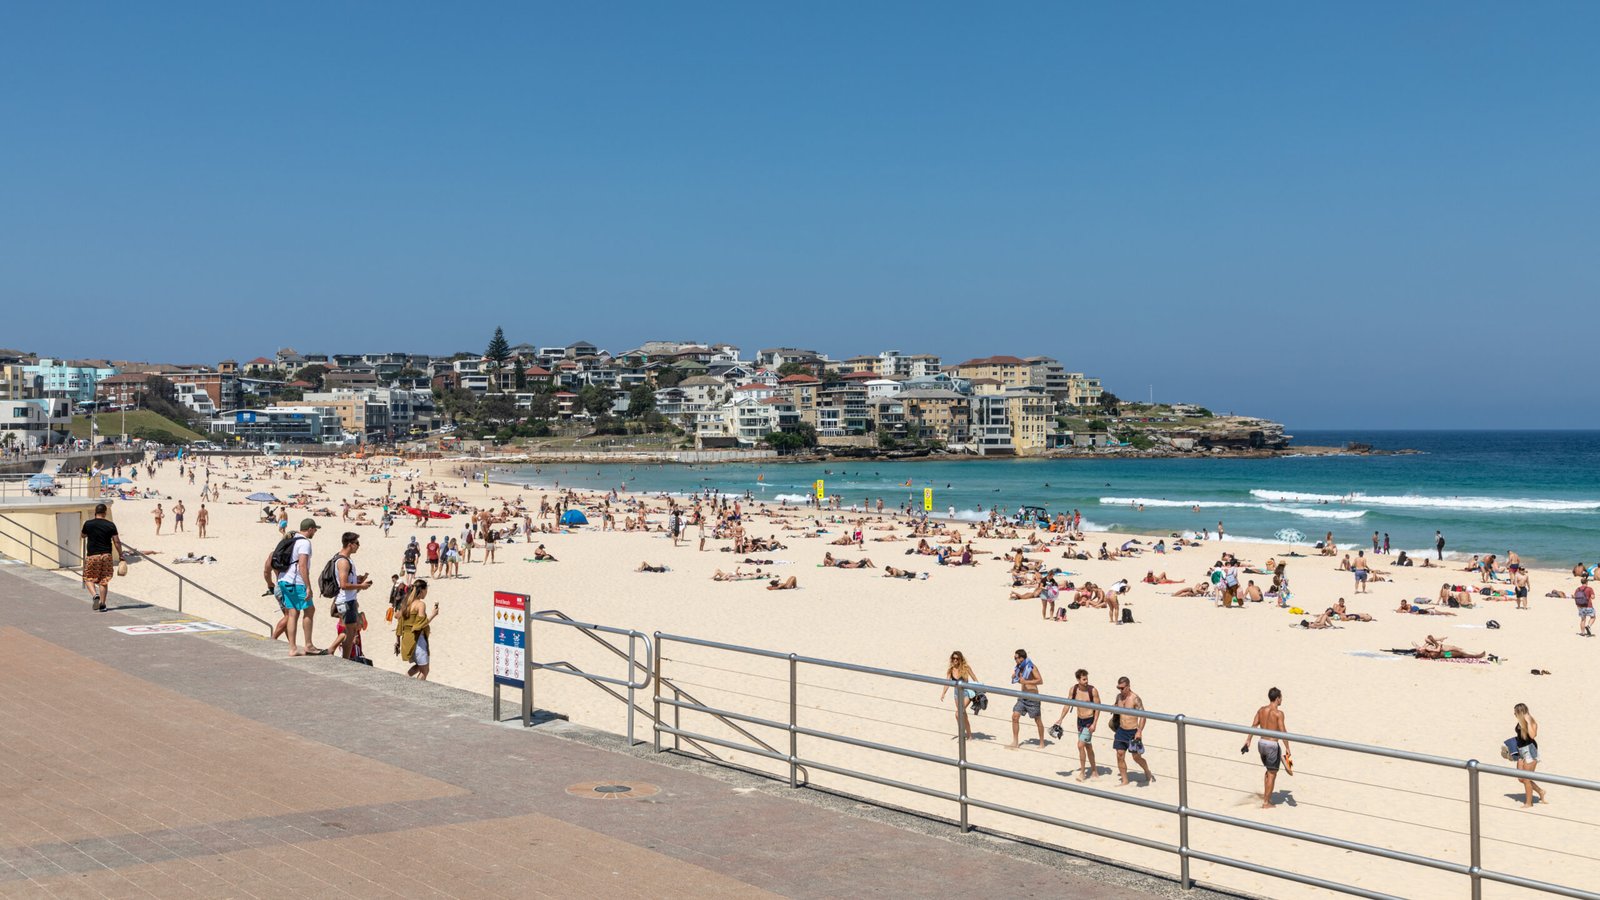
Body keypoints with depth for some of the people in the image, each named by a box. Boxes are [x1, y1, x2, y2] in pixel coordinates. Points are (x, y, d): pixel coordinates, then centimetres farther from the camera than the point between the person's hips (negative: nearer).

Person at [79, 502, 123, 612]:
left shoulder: (88, 524, -4)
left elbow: (83, 535, 16)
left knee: (89, 578, 10)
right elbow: (117, 542, -4)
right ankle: (102, 604, 6)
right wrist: (121, 556, 3)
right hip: (107, 555, 1)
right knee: (104, 580, 8)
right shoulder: (110, 525, -3)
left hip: (92, 555, -1)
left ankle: (95, 595, -16)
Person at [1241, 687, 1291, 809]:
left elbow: (1254, 726, 5)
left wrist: (1248, 741, 8)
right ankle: (1266, 803, 6)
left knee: (1269, 770, 25)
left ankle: (1265, 796, 27)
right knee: (1272, 774, 4)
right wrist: (1287, 748, -11)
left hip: (1261, 743, 7)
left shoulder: (1261, 710, 5)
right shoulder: (1278, 713, -14)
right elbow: (1282, 732, -16)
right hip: (1272, 745, -7)